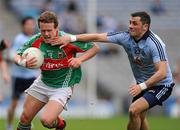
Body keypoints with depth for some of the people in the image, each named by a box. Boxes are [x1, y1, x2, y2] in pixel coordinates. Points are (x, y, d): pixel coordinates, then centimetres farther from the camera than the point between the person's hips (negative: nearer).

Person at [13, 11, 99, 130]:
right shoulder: (36, 41, -13)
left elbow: (95, 48, -13)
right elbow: (17, 57, -4)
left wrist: (80, 59, -29)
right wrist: (23, 63, -28)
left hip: (62, 87, -5)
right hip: (42, 83, 5)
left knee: (46, 120, -21)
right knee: (25, 118, 9)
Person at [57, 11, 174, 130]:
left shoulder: (155, 44, -29)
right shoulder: (126, 37, -10)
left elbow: (162, 73, -35)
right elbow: (97, 37, -9)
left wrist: (142, 86, -45)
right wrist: (71, 38, -16)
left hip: (161, 85, -8)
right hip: (142, 84, 8)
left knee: (134, 110, -25)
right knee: (139, 118, 19)